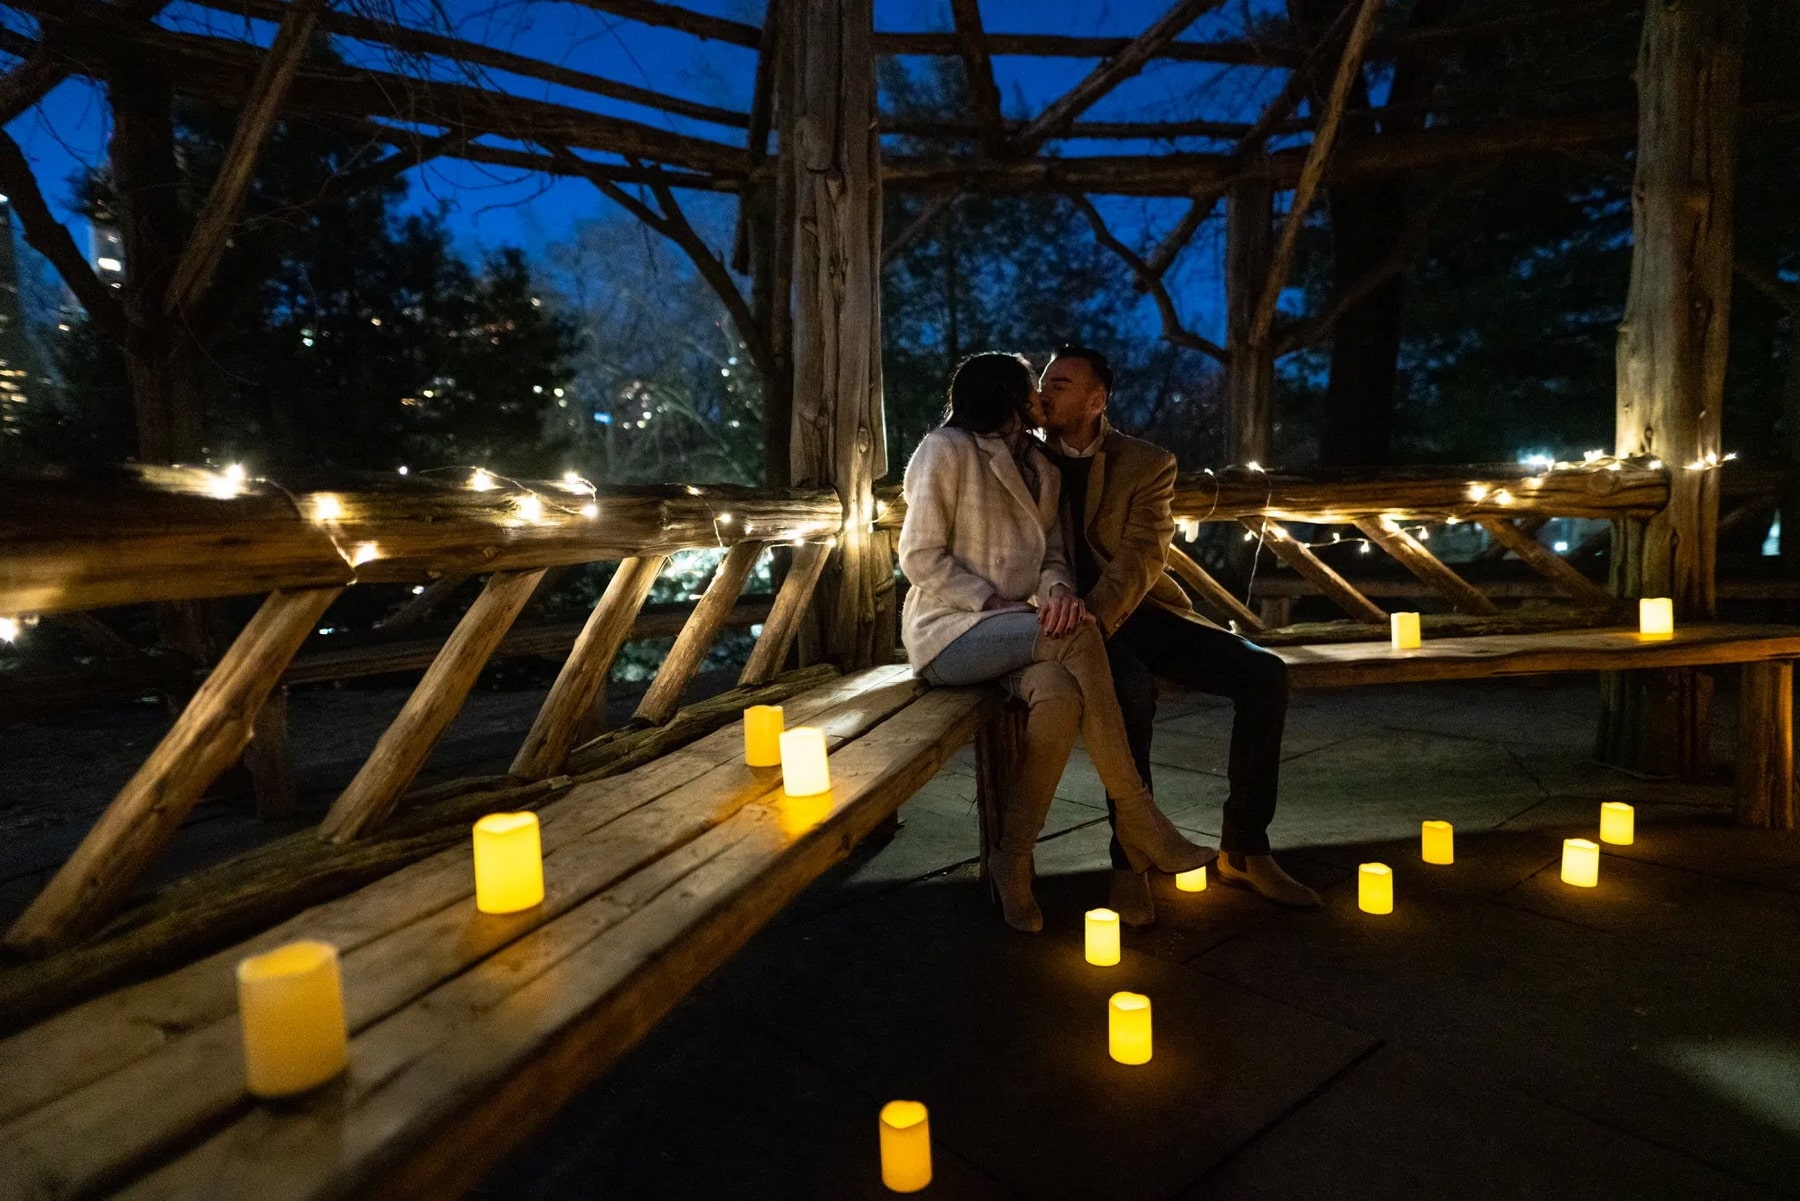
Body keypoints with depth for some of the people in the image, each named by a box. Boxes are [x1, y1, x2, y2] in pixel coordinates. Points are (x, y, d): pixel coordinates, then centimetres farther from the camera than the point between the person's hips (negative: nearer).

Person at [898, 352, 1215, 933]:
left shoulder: (1040, 468, 18)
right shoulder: (946, 450, -4)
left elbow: (1052, 554, 13)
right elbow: (919, 556, -9)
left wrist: (1057, 591, -13)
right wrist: (995, 603, -18)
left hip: (1010, 632, 6)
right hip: (949, 632, -5)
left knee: (1061, 696, -31)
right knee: (1079, 637, -31)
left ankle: (1012, 859, -16)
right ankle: (1136, 820, -20)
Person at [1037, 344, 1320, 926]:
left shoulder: (1148, 463, 4)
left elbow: (1140, 558, -9)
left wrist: (1094, 617, -28)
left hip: (1139, 611, 3)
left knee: (1265, 673, -17)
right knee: (1131, 690, -35)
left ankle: (1243, 849, -5)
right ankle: (1130, 858, -19)